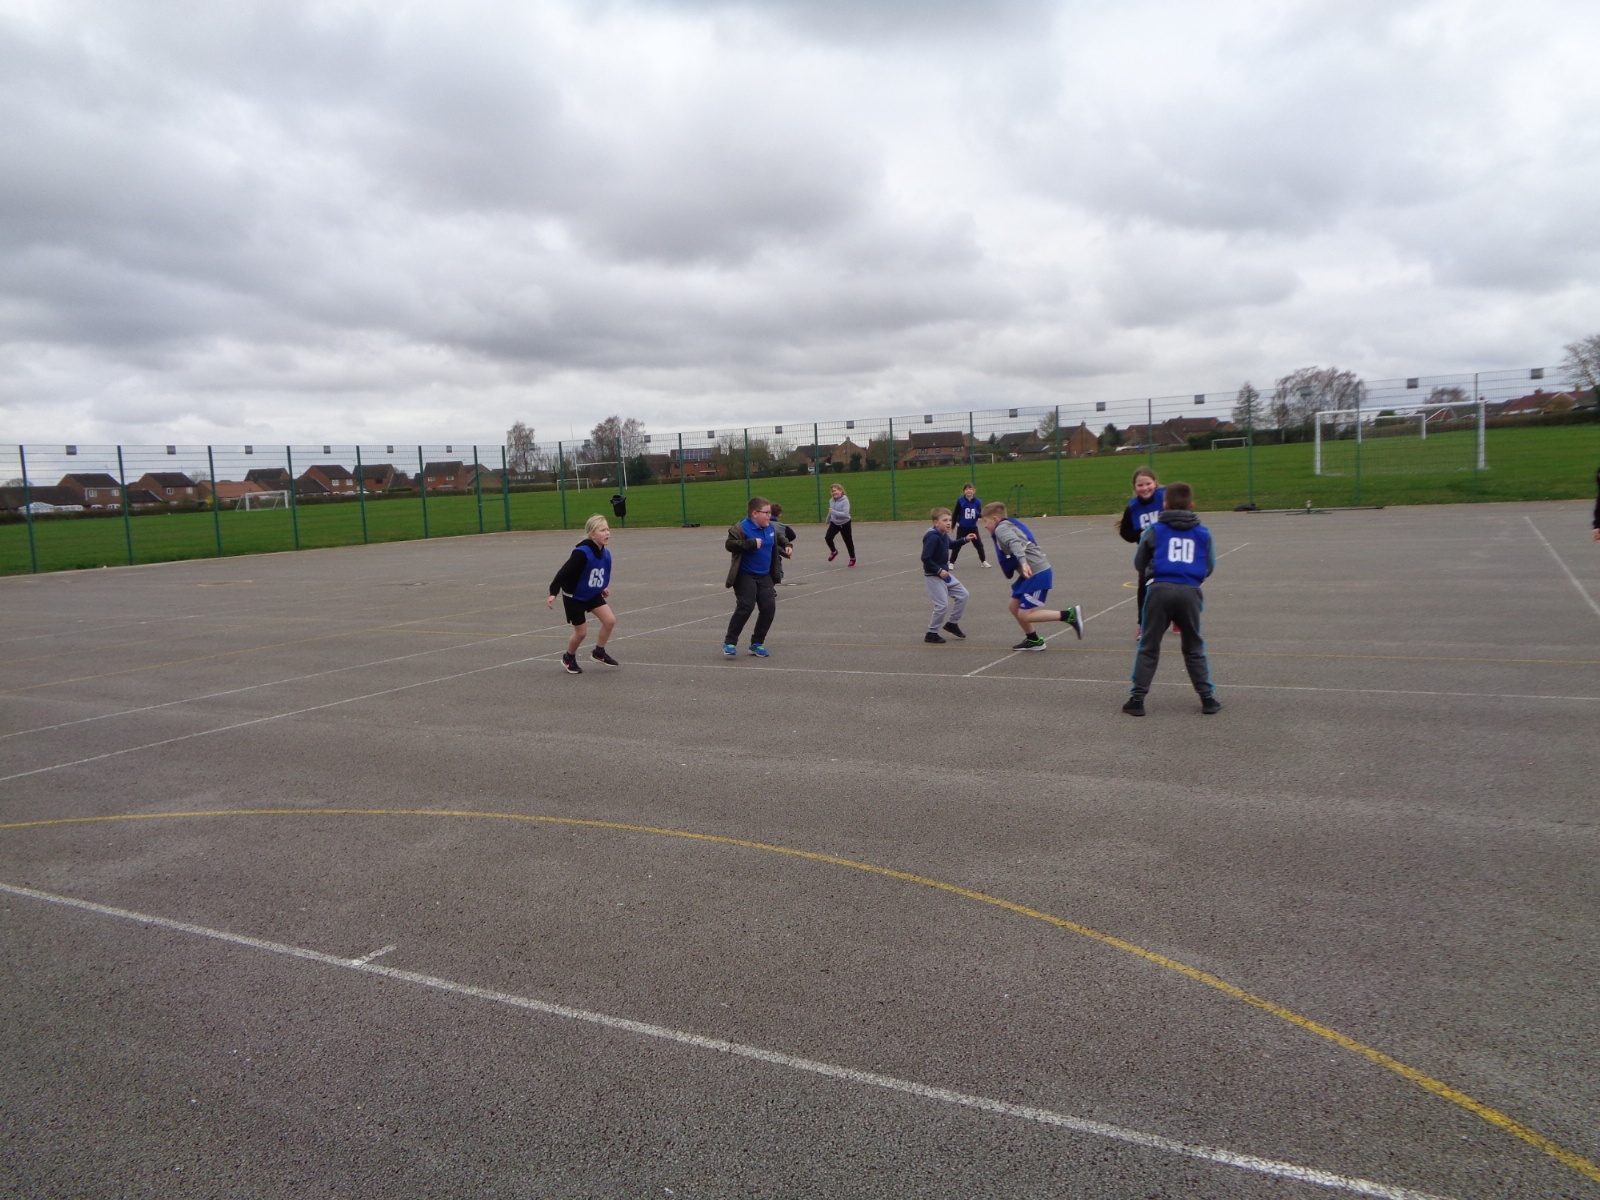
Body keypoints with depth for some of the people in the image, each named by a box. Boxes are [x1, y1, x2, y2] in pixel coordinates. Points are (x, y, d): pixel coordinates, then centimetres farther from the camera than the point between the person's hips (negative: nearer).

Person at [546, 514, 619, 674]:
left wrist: (603, 588, 8)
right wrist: (553, 593, -30)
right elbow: (564, 572, -30)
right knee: (581, 632, 1)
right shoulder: (582, 553, -31)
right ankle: (568, 659, 28)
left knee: (610, 620, -8)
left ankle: (599, 652, 13)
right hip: (574, 597, -6)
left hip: (592, 594, 6)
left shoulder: (605, 554, -9)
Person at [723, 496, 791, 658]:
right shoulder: (741, 528, -15)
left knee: (769, 607, -2)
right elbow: (730, 544, -24)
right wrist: (751, 543, -31)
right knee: (746, 606, -17)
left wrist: (786, 547, 6)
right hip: (745, 576, -6)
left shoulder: (770, 528, 6)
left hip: (764, 576, 6)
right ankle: (730, 642, -3)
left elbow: (777, 542, 25)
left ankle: (757, 643, 14)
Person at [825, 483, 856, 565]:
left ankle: (852, 558, 28)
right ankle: (834, 551, 12)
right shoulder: (831, 500, -5)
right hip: (834, 523, 4)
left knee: (848, 541, 8)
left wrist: (833, 512, -35)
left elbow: (845, 514, -31)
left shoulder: (845, 501, -22)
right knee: (828, 537, -15)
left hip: (845, 523, -4)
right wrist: (828, 520, 25)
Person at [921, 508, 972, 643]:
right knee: (942, 605, -9)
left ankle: (952, 623, 25)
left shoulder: (943, 535, 4)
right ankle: (931, 634, 7)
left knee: (962, 594, 12)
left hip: (944, 573, 10)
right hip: (933, 576, -10)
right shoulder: (933, 537, -24)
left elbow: (950, 545, 28)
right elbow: (925, 558, -27)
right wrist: (939, 571, -23)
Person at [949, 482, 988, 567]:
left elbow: (980, 514, 4)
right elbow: (956, 514, -5)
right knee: (957, 545, 3)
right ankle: (951, 562, 13)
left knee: (979, 544, 10)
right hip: (962, 528, -2)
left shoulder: (977, 502, -5)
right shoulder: (960, 501, -12)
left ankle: (984, 561, 24)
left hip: (973, 527, 2)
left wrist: (981, 516, -20)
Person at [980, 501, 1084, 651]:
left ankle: (1070, 615, -7)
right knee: (1015, 606, 15)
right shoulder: (1009, 525, 19)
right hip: (1032, 572, 10)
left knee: (1025, 615, -7)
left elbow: (1015, 543, -29)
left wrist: (1023, 562, -44)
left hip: (1037, 573, -10)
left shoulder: (1001, 528, -10)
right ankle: (1033, 640, 24)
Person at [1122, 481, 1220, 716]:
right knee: (1194, 649, 16)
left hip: (1161, 589, -1)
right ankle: (1208, 698, 16)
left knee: (1148, 647, 6)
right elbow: (1209, 569, 14)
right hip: (1190, 592, 2)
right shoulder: (1203, 533, 10)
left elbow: (1139, 565, 12)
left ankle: (1137, 699, 4)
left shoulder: (1155, 531, 6)